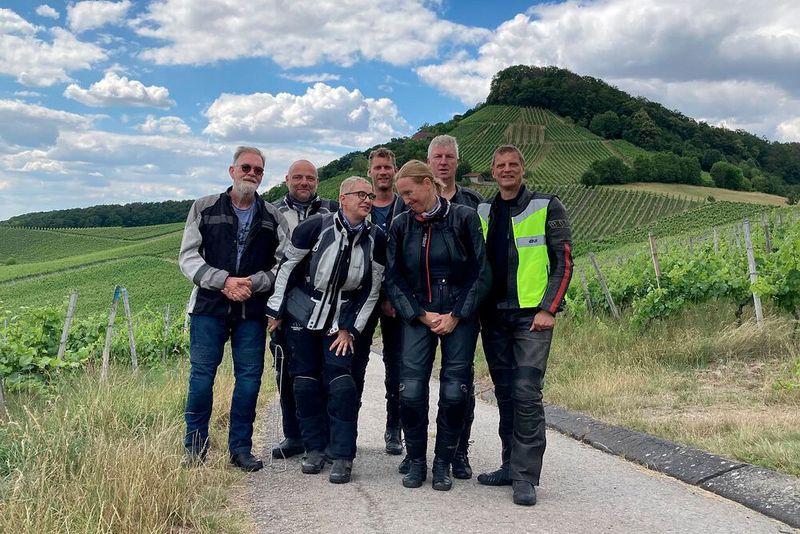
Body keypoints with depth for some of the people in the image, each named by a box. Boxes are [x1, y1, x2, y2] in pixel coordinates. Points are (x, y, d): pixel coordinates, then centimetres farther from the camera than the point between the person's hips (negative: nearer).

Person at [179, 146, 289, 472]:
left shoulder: (273, 217, 9)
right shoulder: (204, 209, 6)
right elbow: (188, 257, 0)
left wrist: (253, 283, -12)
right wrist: (224, 281, -14)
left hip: (253, 310, 1)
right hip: (209, 305, -1)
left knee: (249, 378, 3)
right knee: (201, 375, 1)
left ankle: (240, 448, 16)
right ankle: (195, 448, 15)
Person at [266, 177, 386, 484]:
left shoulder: (375, 239, -8)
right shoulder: (316, 227, -15)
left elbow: (371, 290, 0)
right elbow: (287, 267, -5)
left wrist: (350, 329, -3)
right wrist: (276, 311, -2)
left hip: (341, 321, 1)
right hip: (302, 316, 0)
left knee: (340, 381, -10)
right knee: (306, 381, 2)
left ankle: (342, 456, 0)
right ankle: (315, 448, 18)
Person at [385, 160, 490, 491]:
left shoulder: (464, 218, -3)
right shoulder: (401, 225, 4)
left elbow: (481, 274, -3)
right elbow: (393, 279, 5)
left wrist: (455, 316, -8)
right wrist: (421, 315, -5)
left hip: (460, 317, -2)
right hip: (417, 316, 2)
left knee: (455, 391, -2)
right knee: (411, 390, -6)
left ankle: (443, 463, 16)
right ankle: (416, 461, 14)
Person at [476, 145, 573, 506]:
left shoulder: (547, 208, 0)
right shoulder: (482, 213, 13)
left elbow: (563, 262, -3)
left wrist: (548, 310, -11)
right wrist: (476, 307, 9)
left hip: (531, 315, -5)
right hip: (493, 317, 5)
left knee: (527, 393, -10)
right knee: (505, 394, 10)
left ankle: (525, 476, -3)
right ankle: (511, 465, 21)